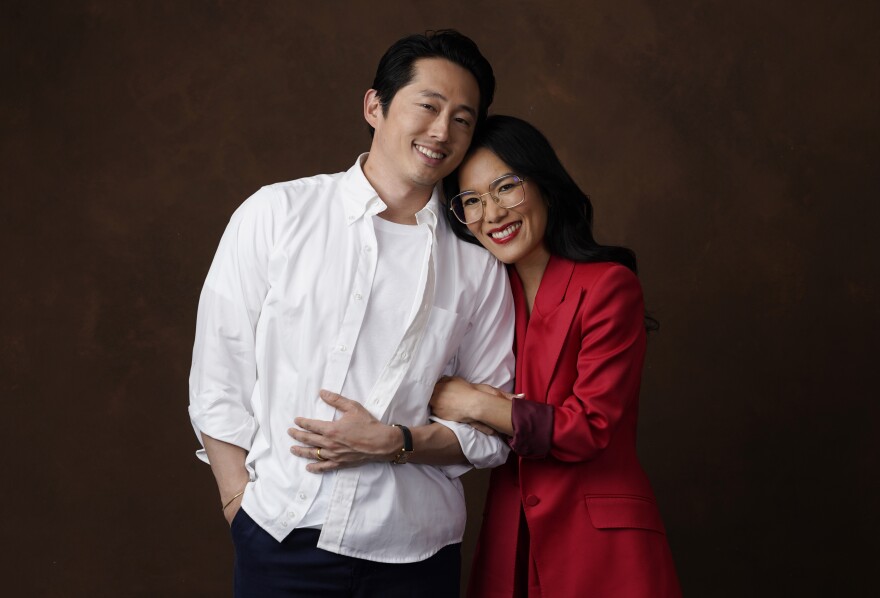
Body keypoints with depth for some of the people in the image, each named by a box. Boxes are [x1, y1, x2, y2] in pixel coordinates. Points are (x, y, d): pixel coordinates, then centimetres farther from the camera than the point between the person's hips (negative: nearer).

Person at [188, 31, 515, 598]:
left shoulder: (479, 265, 2)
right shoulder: (276, 214, -1)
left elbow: (491, 431, 4)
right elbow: (217, 376, 0)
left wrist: (393, 442, -10)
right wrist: (240, 501, -6)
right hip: (280, 539, -1)